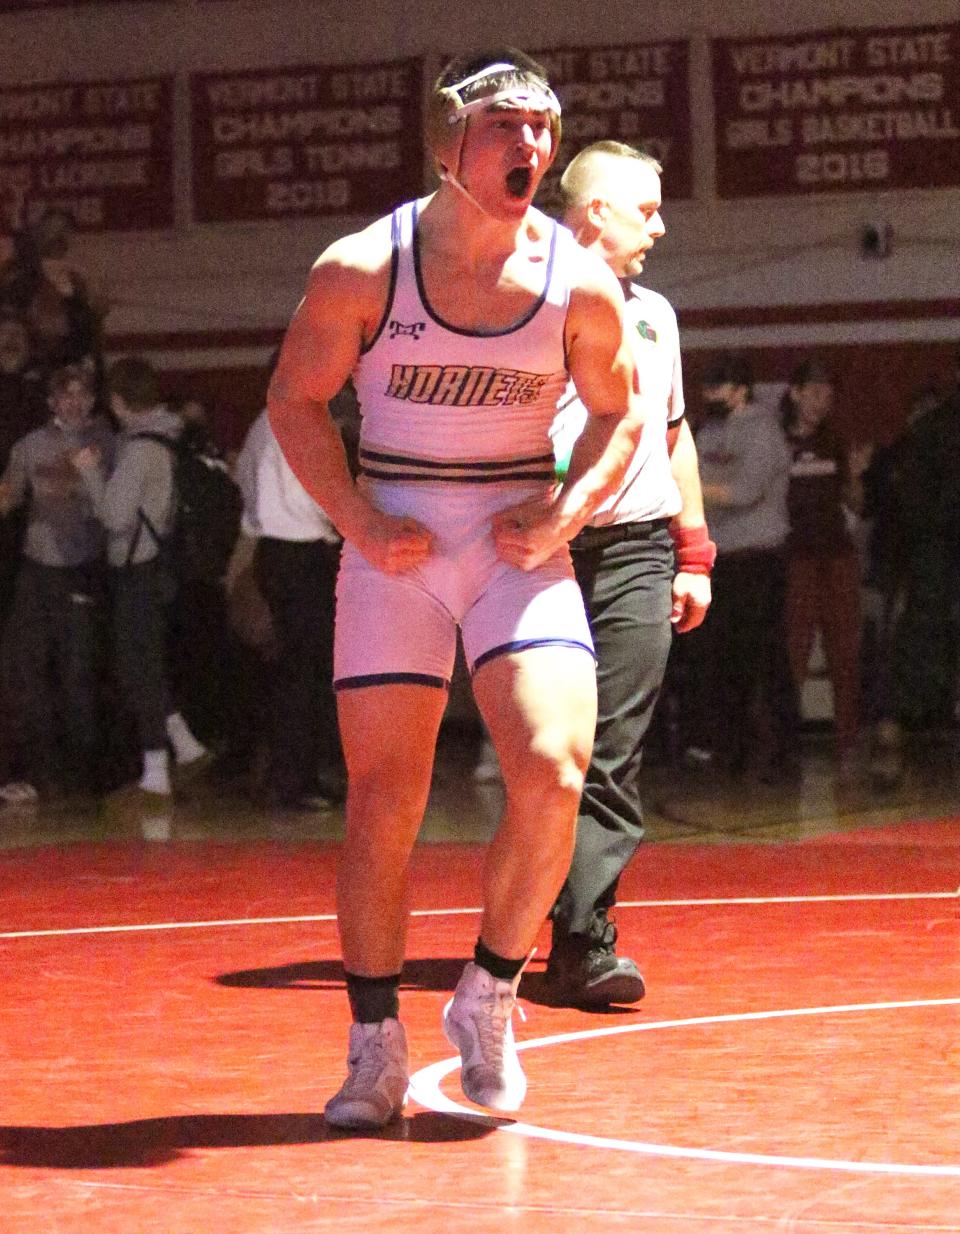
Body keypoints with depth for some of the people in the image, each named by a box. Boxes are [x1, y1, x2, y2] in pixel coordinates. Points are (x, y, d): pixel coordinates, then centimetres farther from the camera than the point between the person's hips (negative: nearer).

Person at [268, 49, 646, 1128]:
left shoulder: (578, 282, -4)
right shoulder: (361, 269, -8)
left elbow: (618, 414, 10)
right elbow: (295, 398, 3)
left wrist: (568, 511, -7)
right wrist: (360, 520, -8)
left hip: (521, 546, 1)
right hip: (395, 546, -1)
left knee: (551, 776, -17)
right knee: (382, 803, -2)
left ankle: (487, 996, 5)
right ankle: (376, 1045, 12)